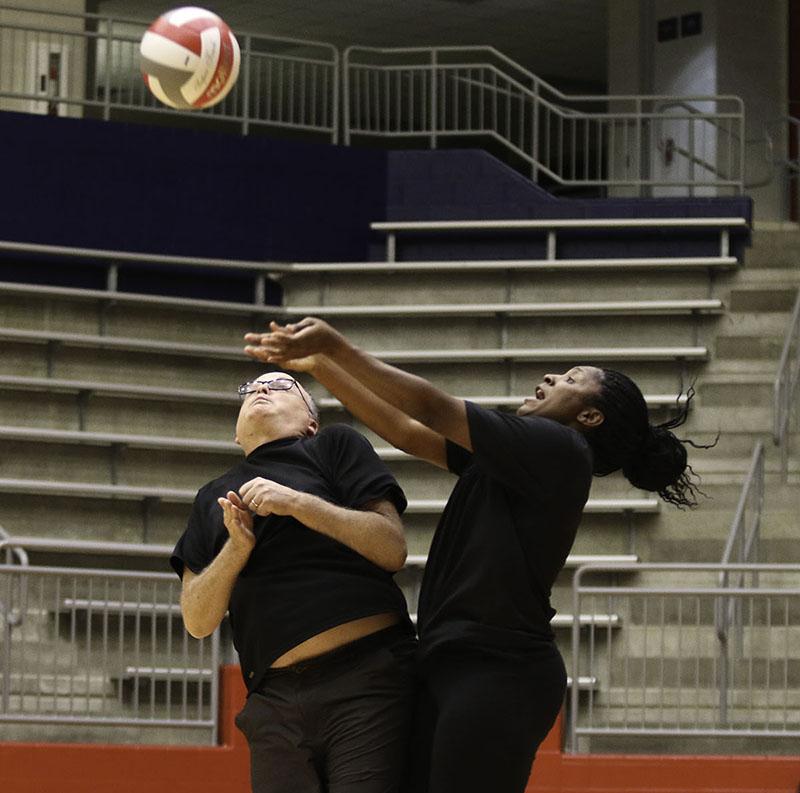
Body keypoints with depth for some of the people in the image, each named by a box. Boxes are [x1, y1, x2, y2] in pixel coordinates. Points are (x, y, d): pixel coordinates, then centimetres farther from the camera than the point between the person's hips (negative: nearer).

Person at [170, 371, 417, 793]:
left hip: (366, 682, -4)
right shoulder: (213, 499, 23)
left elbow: (392, 549, 0)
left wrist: (298, 503, -8)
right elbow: (197, 621, 14)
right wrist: (236, 548, -3)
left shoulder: (335, 446, 12)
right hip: (275, 701, 4)